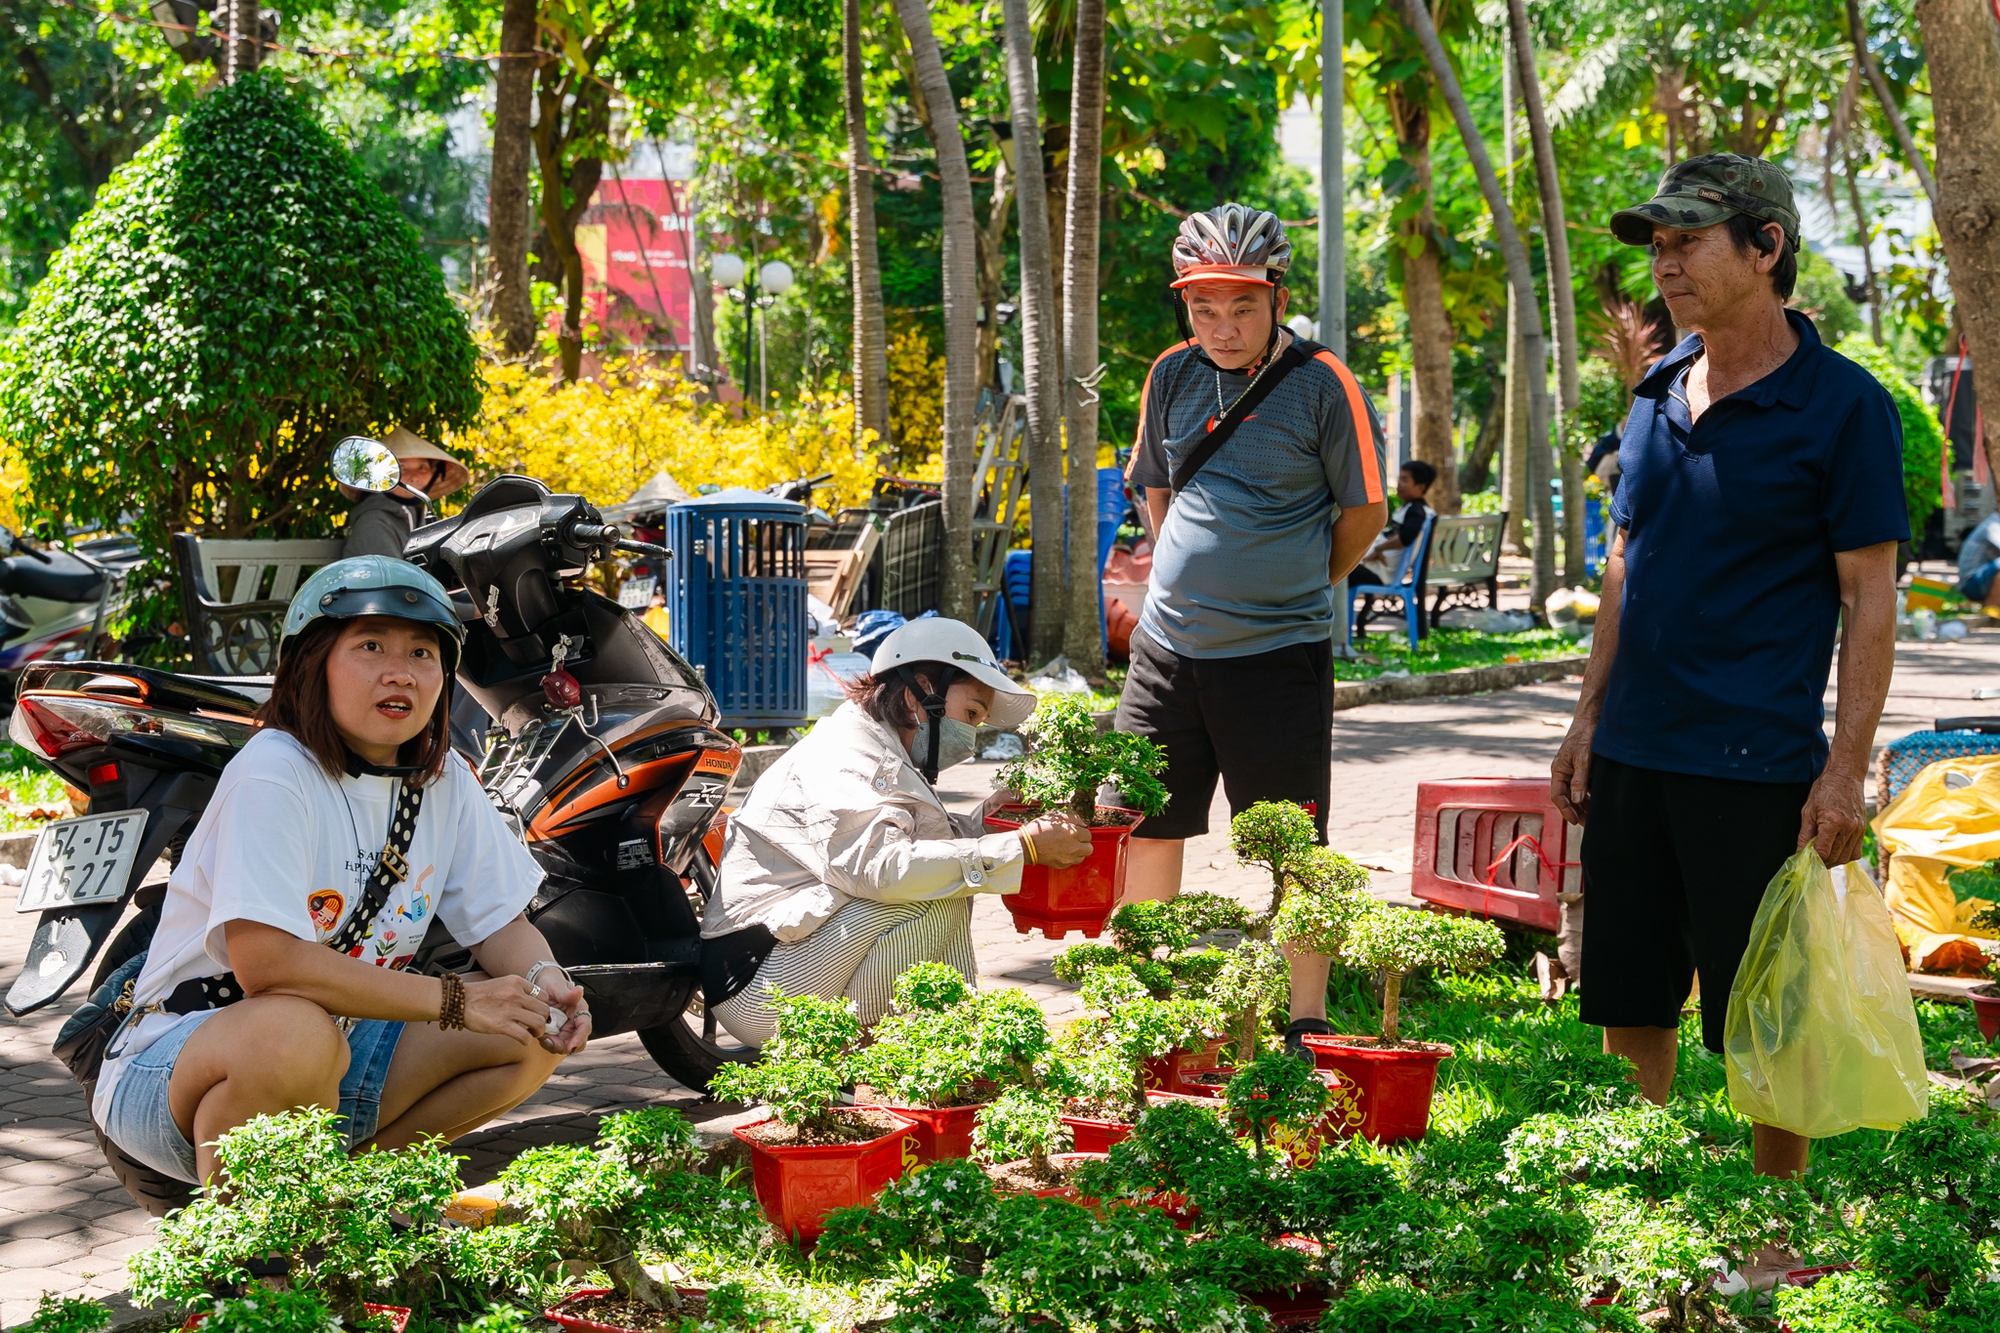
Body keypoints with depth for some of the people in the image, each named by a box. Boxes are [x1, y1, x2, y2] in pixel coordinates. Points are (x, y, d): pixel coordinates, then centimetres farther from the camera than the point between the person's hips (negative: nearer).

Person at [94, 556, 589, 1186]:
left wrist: (545, 982, -16)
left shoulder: (445, 781, 2)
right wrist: (454, 1000, -28)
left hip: (337, 1051, 7)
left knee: (533, 1034, -5)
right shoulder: (275, 773, -20)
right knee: (296, 1032, -39)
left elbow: (503, 924, 9)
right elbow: (264, 959, -30)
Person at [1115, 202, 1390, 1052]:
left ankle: (1309, 1024, 12)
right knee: (1149, 826, 11)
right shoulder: (1174, 376, 4)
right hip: (1167, 646, 5)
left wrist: (1295, 588, 7)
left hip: (1279, 654, -5)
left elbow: (1364, 511, 0)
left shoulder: (1322, 385, -9)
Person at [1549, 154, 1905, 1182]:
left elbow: (1870, 599, -9)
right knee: (1627, 1012, 11)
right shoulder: (1658, 395, 11)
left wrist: (1846, 771, -14)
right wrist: (1588, 720, 12)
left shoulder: (1841, 403, -7)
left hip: (1756, 767, -6)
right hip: (1634, 755, 6)